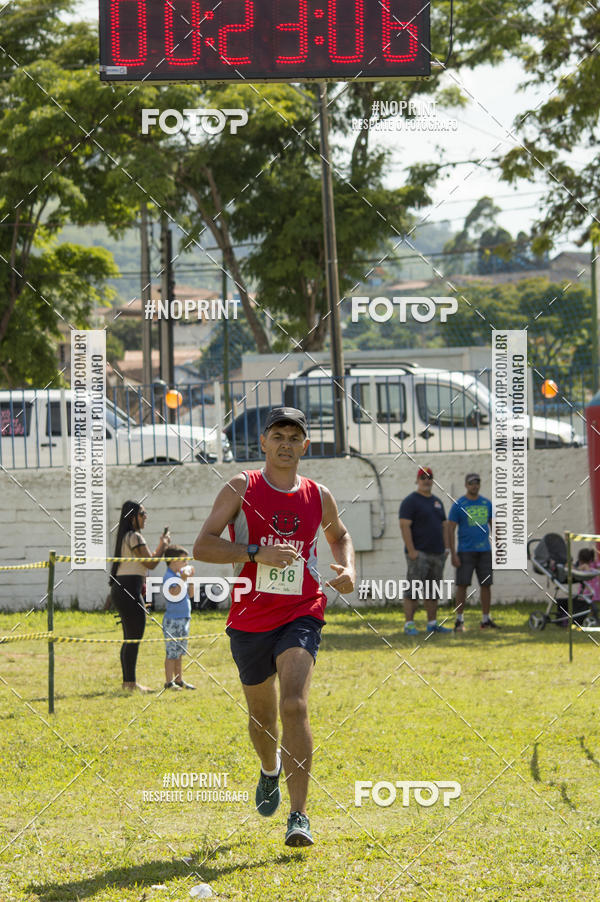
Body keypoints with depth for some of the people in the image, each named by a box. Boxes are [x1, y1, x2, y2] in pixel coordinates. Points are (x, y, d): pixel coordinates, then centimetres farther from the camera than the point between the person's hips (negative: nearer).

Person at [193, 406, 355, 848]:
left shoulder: (319, 497, 5)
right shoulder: (242, 488, -2)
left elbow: (340, 535, 28)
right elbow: (202, 547, -8)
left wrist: (348, 569, 6)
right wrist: (257, 553, -21)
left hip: (301, 616, -1)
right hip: (250, 619, 1)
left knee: (294, 706, -20)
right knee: (262, 714, 16)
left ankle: (299, 815, -21)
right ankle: (270, 770, 52)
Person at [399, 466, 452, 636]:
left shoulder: (437, 502, 17)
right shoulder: (411, 501, -6)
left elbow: (444, 525, 22)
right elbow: (404, 526, -14)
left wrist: (446, 548, 11)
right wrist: (411, 550, -20)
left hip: (437, 553, 7)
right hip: (418, 554, -7)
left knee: (433, 590, 10)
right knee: (413, 589, -9)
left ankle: (432, 623, 15)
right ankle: (409, 624, -10)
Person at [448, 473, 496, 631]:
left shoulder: (487, 504, 10)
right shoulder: (458, 505, -2)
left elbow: (493, 527, 16)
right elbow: (451, 530, -3)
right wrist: (453, 554, -10)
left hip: (485, 551, 4)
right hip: (465, 551, -4)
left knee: (486, 585, 3)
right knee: (462, 585, -5)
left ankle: (486, 619, 10)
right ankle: (459, 620, 2)